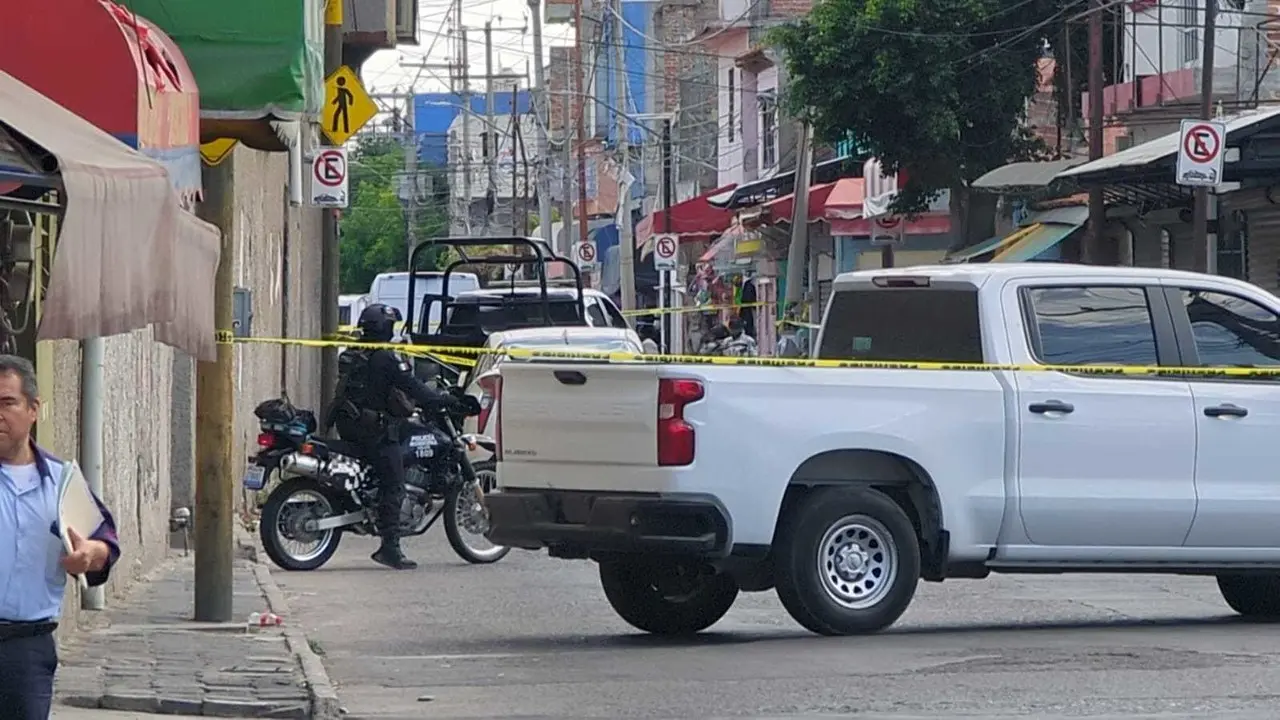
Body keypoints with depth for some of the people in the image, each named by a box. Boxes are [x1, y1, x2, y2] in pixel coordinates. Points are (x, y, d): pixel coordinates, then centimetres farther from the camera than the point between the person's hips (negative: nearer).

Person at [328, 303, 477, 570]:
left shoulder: (350, 356, 13)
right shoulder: (386, 358, -13)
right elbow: (414, 388, -16)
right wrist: (449, 402, -10)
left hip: (348, 427, 9)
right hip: (377, 429, -9)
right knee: (393, 486, -8)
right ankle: (390, 547, -14)